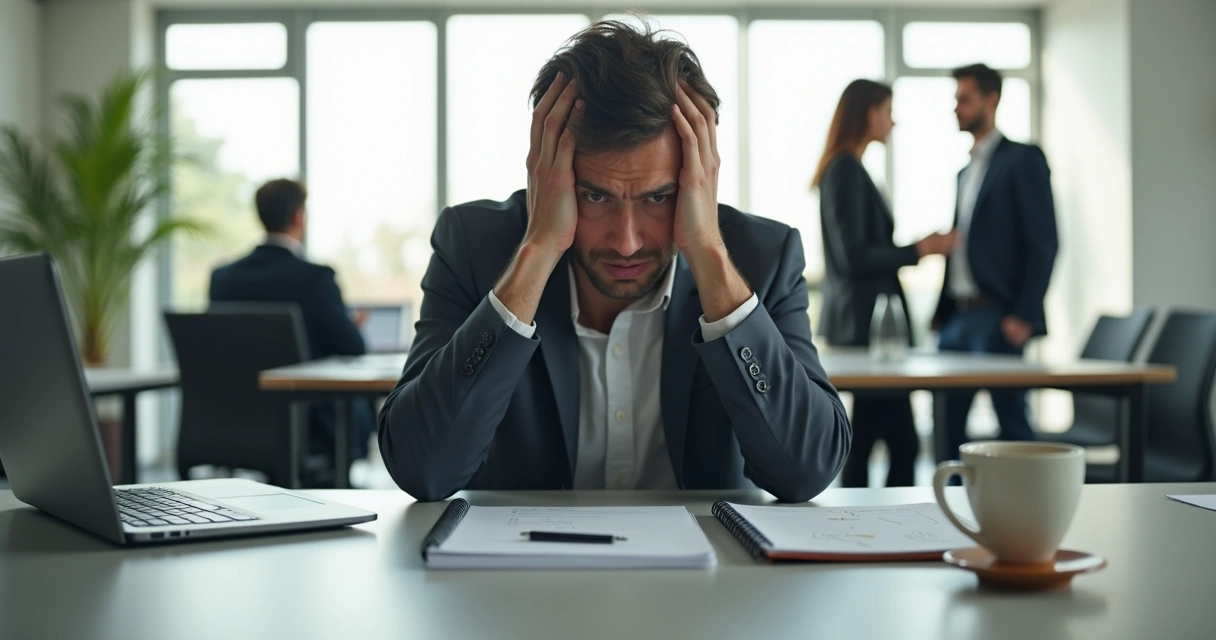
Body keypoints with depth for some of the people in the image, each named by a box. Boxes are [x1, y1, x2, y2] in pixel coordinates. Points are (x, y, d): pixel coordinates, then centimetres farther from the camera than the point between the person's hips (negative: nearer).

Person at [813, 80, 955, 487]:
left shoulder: (846, 169, 16)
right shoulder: (846, 171, -13)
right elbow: (854, 257, -19)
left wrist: (916, 249, 17)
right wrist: (919, 250, -12)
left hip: (860, 322, 10)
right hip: (865, 322, -10)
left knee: (863, 438, 11)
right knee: (903, 443, -7)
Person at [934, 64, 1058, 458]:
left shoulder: (1023, 159, -3)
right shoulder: (966, 170, 21)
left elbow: (1044, 242, -10)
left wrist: (1024, 315, -16)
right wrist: (941, 311, 12)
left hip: (998, 318, -8)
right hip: (958, 317, 8)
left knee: (1011, 423, -4)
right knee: (948, 422, 6)